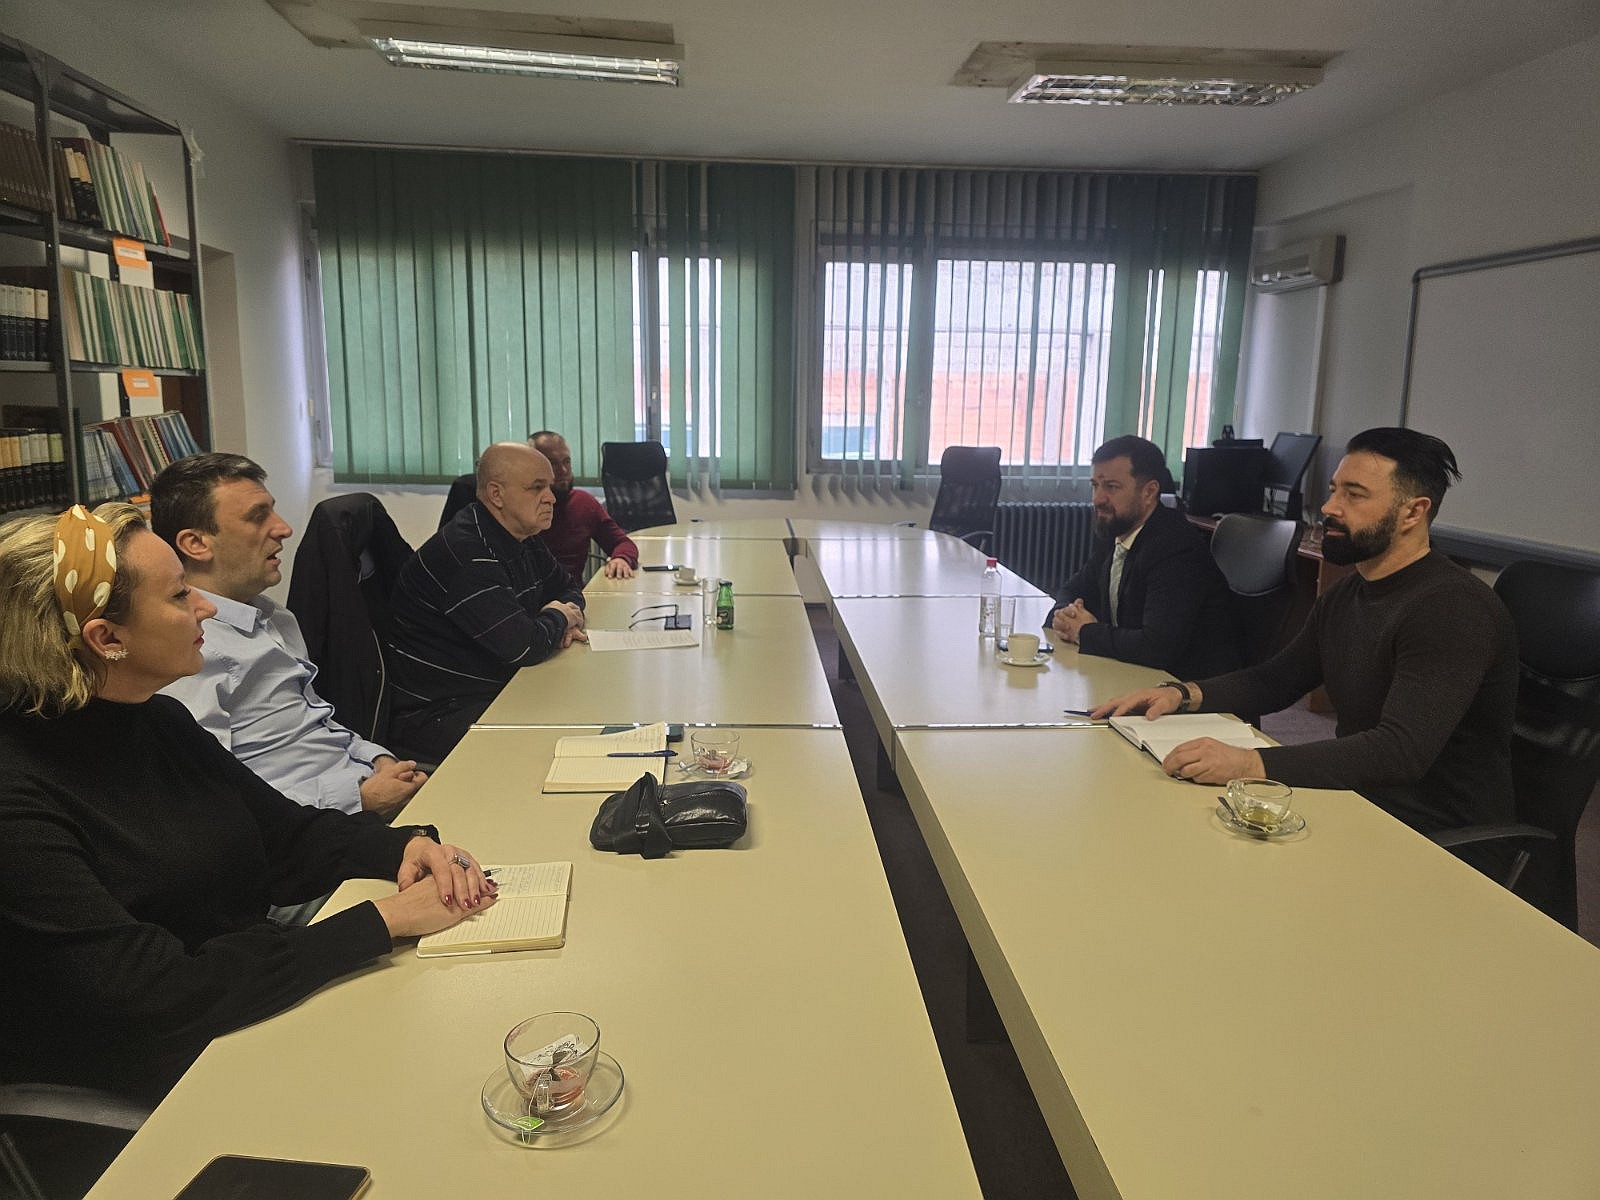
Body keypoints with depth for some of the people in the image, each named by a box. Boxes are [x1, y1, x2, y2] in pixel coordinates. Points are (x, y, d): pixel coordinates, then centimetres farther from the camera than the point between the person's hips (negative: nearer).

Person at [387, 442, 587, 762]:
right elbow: (524, 647, -27)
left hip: (497, 692, 10)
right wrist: (558, 619, -5)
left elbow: (567, 587, 25)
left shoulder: (524, 541, 8)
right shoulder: (465, 553, -24)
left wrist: (569, 615, 1)